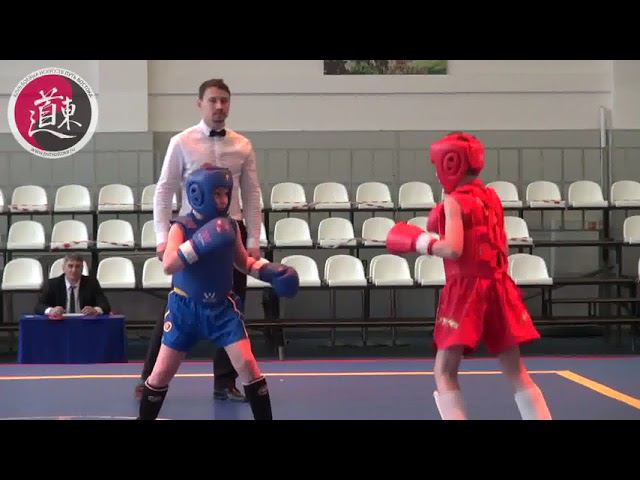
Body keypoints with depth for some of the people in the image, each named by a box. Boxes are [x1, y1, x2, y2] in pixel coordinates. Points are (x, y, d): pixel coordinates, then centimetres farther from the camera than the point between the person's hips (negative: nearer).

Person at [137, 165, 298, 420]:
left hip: (222, 306, 3)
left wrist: (270, 271, -1)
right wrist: (198, 244, -42)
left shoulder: (229, 226, -1)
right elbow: (168, 265, -31)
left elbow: (243, 261, 15)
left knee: (247, 364, -6)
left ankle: (265, 417, 5)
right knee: (162, 372, 4)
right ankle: (145, 417, 21)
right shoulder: (181, 227, -15)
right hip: (185, 307, -3)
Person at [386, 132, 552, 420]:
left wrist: (418, 241, -5)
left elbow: (453, 249, -20)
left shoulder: (454, 201, -9)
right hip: (497, 285, 7)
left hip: (466, 289, -7)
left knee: (445, 374, 0)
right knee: (516, 372, 13)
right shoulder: (491, 198, 13)